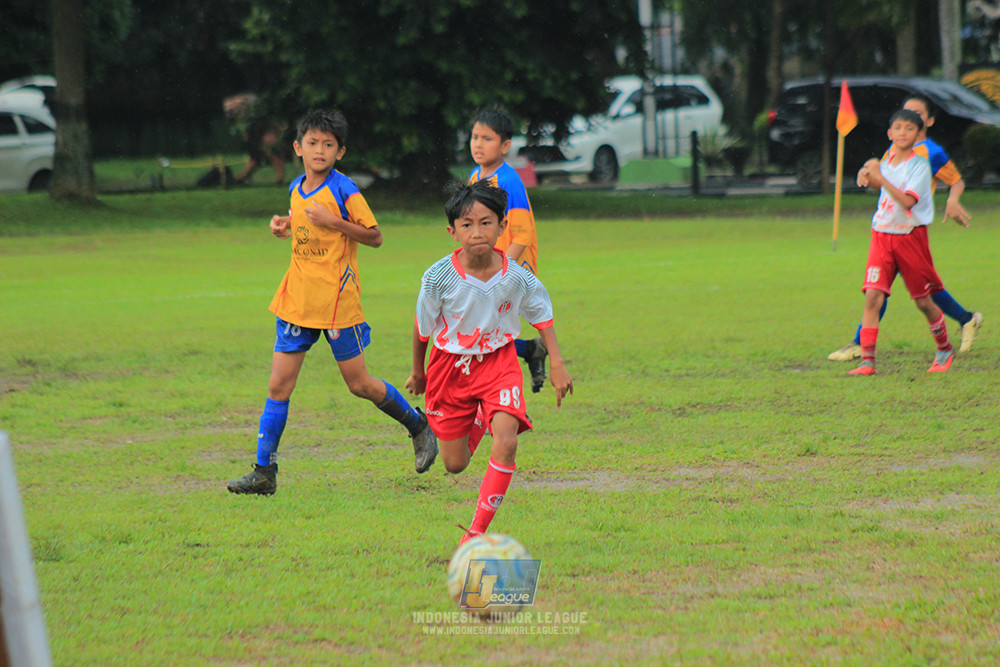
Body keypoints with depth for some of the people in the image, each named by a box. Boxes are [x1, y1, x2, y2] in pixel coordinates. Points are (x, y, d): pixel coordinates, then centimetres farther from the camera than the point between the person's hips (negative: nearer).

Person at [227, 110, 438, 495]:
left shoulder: (344, 190, -10)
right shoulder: (296, 189, 9)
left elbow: (375, 237, -9)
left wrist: (333, 221, -20)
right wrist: (287, 227, 5)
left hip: (336, 300, -6)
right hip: (298, 300, 6)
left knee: (359, 384, 3)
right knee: (279, 384, -1)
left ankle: (419, 425, 28)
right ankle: (264, 473, 2)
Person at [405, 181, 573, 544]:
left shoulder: (518, 278, -17)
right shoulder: (439, 278, -21)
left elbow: (542, 314, 3)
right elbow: (422, 327, -3)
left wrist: (556, 363, -4)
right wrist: (418, 371, 10)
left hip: (498, 362, 0)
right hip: (450, 365, 0)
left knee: (506, 441, -24)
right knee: (455, 464, 9)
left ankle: (478, 531, -17)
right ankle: (477, 423, 46)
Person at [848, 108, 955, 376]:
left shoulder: (920, 165, -11)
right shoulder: (889, 157, 7)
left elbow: (907, 201, -25)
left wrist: (880, 177, -27)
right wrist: (870, 176, 11)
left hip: (911, 236, -4)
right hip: (882, 236, 4)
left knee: (923, 302, 8)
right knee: (873, 296, -12)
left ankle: (945, 349, 31)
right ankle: (867, 361, -14)